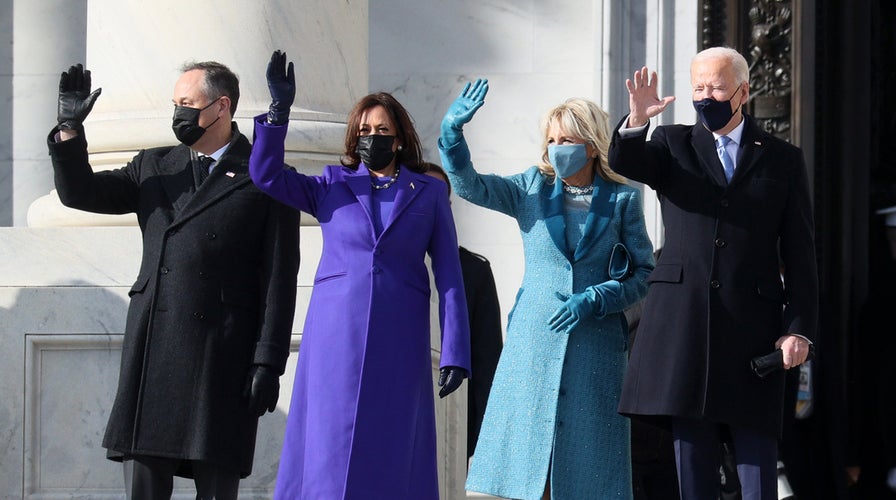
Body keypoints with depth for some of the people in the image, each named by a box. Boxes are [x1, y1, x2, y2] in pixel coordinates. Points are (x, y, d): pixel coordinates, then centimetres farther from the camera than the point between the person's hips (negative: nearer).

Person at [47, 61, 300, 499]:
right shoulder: (154, 167, 17)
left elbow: (279, 280, -2)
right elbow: (80, 193, 15)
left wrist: (268, 362, -9)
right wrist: (70, 128, 0)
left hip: (222, 357, -4)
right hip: (153, 351, 4)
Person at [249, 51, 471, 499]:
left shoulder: (429, 193, 9)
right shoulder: (332, 186, 12)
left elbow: (449, 275, 5)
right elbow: (266, 175, 0)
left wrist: (454, 353, -4)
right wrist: (279, 110, -10)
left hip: (398, 343, 0)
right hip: (335, 338, 0)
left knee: (390, 460, 1)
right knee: (327, 455, -2)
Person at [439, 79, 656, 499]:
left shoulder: (622, 200, 3)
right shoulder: (532, 189, 7)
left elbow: (644, 272, 3)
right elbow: (469, 185, -5)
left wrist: (595, 300, -12)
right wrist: (452, 131, -22)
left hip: (595, 348, -1)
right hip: (533, 342, 1)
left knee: (587, 464, -1)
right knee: (527, 464, -2)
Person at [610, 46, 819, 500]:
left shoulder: (783, 159, 10)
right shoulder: (674, 145, 13)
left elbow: (800, 255, 6)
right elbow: (624, 163, -8)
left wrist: (800, 328, -3)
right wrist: (637, 119, -29)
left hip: (753, 325, -1)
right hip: (683, 322, 1)